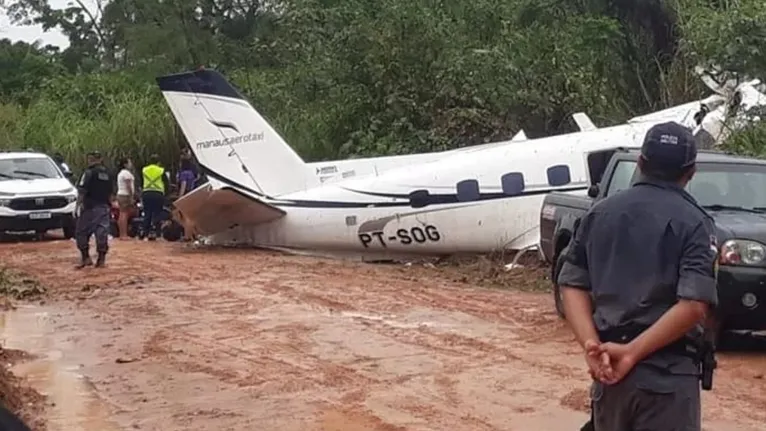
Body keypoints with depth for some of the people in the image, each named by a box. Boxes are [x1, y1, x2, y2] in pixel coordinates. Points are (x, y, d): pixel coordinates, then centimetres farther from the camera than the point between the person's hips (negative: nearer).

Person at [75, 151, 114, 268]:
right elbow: (111, 192, 17)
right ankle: (101, 259, 4)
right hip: (104, 207, 6)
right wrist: (110, 205, 24)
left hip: (90, 207, -6)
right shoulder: (107, 173, 12)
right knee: (102, 232, 5)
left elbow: (82, 190, -14)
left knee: (81, 232, 3)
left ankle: (85, 257, -2)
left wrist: (78, 204, -10)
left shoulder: (89, 172, -9)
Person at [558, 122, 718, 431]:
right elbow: (694, 305, -17)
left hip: (608, 365, 5)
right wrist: (631, 352, -15)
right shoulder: (693, 221, -6)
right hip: (668, 373, -4)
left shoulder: (600, 213, 9)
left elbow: (573, 284, 4)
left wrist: (592, 345, -8)